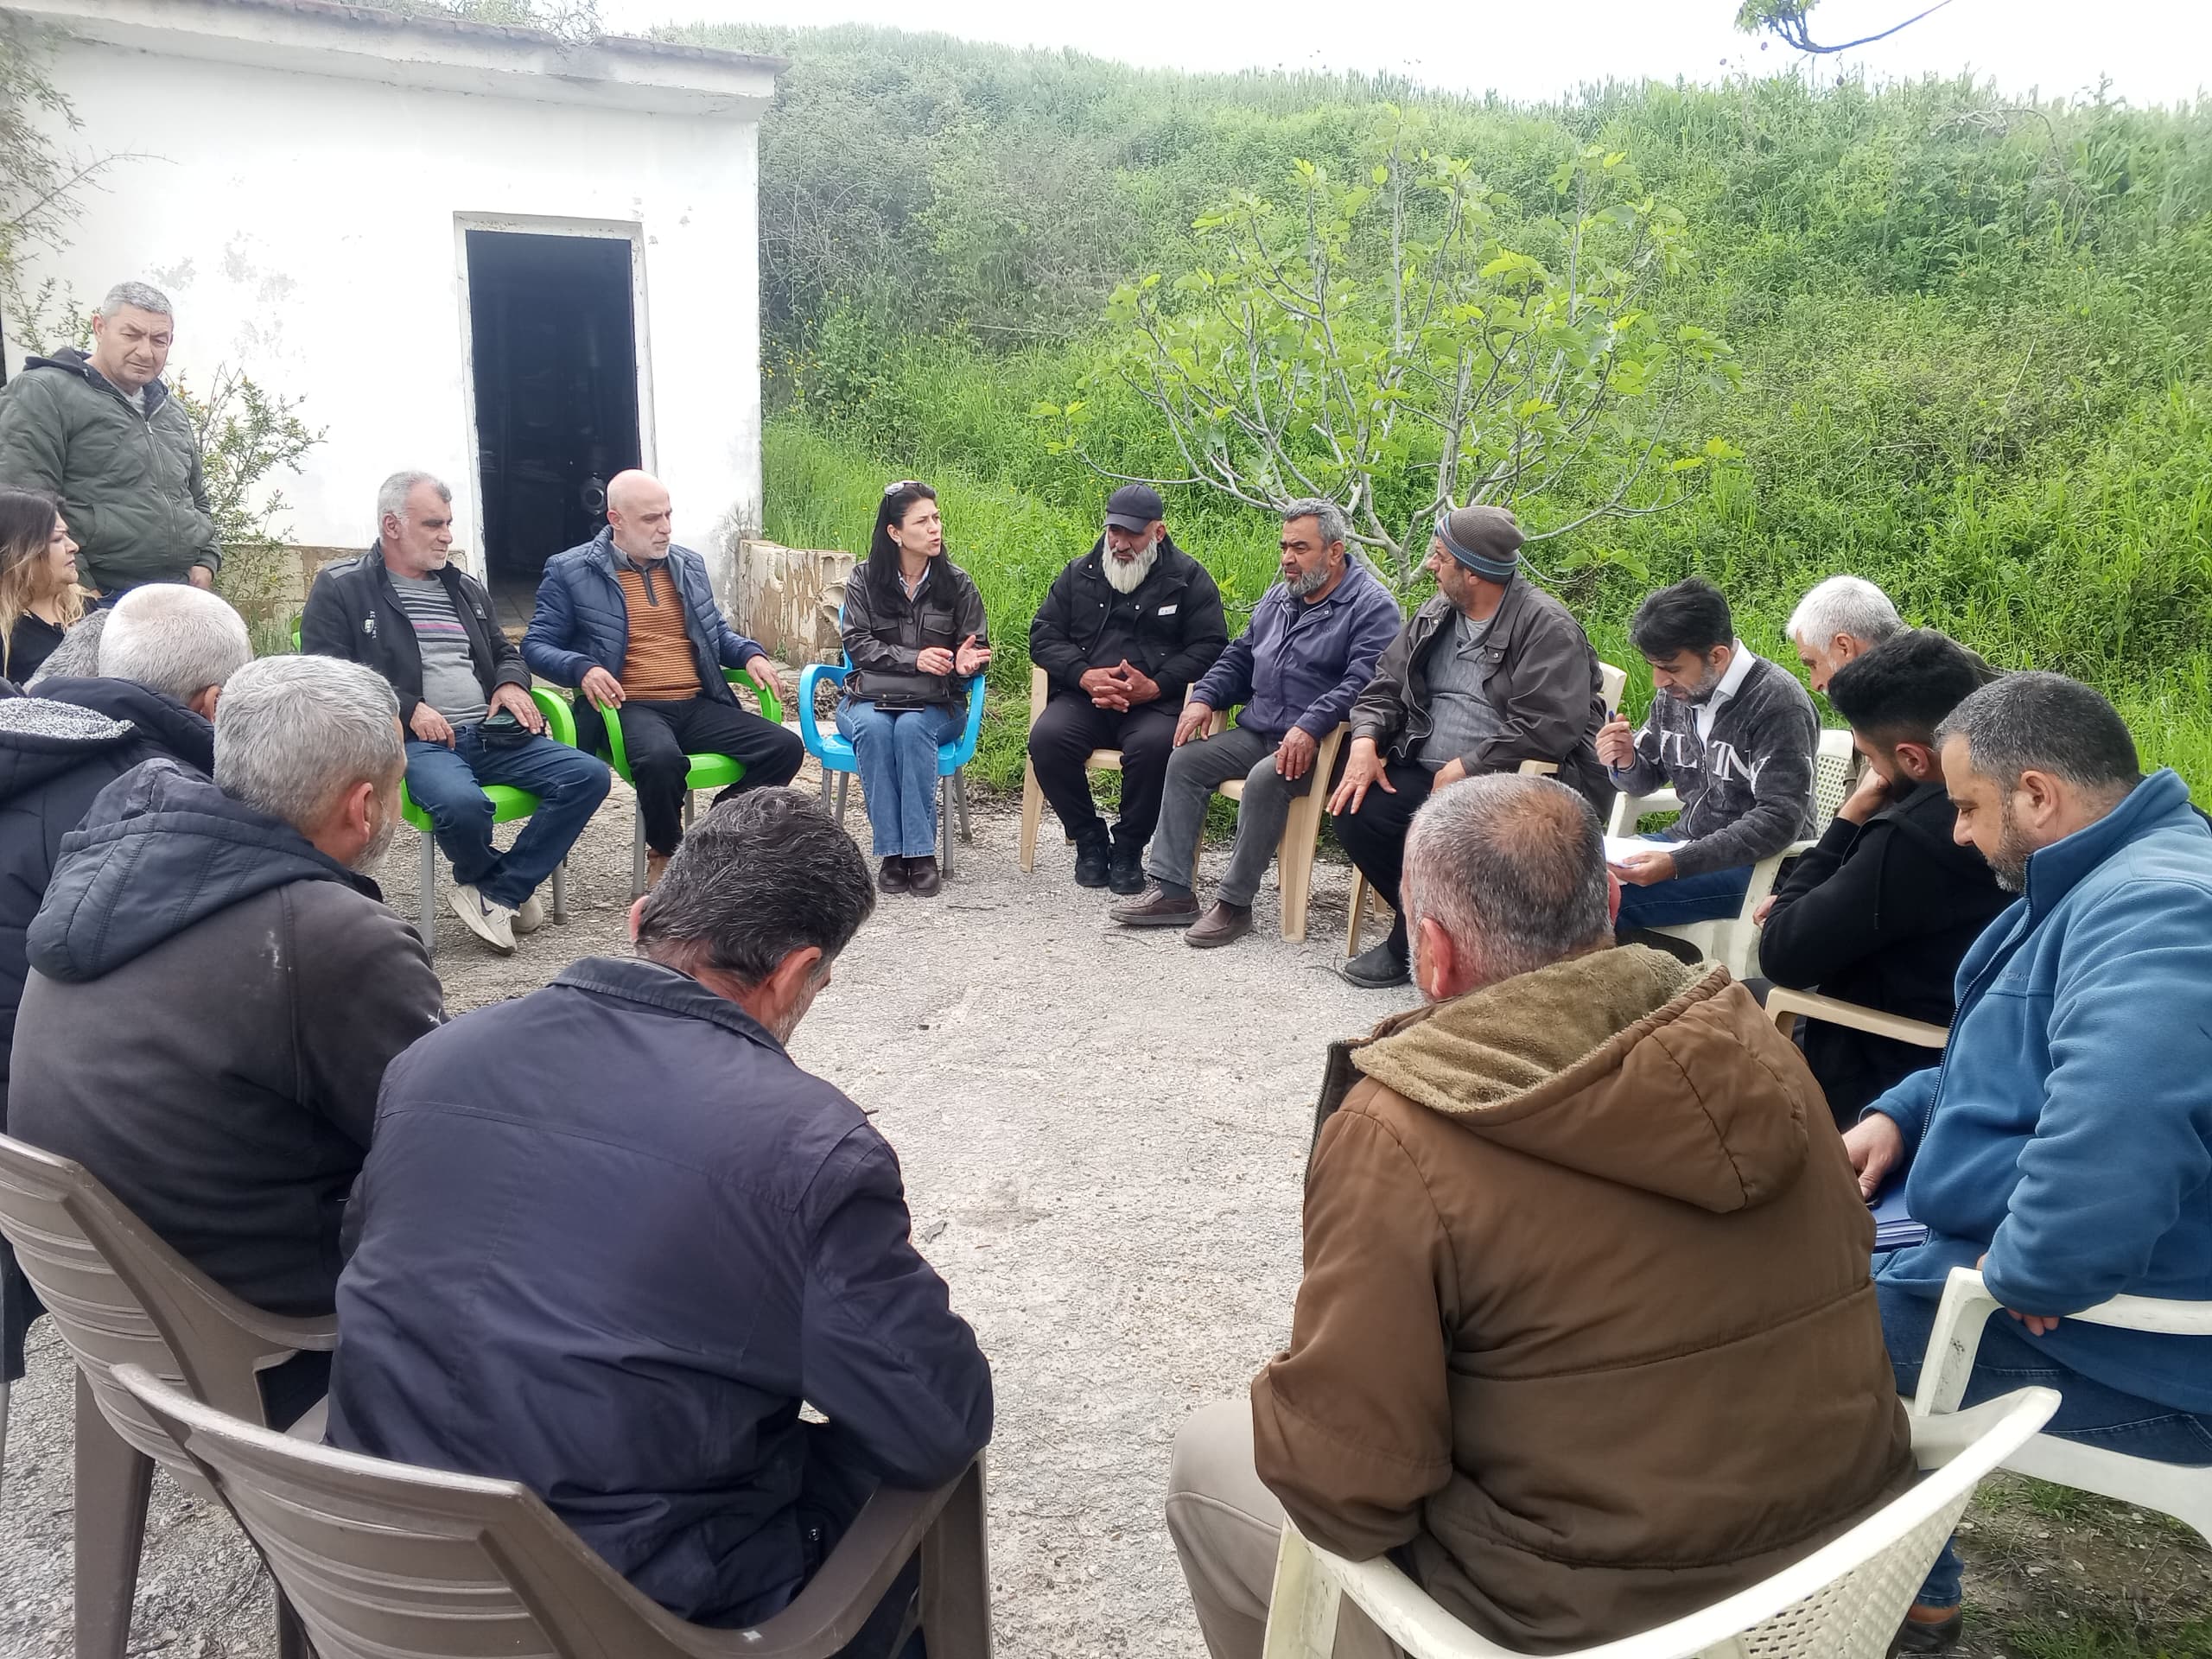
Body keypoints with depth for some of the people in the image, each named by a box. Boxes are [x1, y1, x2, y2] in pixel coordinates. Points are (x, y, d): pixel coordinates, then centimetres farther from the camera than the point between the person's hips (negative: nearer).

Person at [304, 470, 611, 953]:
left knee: (588, 775, -17)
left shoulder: (465, 587, 24)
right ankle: (510, 886, -4)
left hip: (490, 735, 6)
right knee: (461, 802, -39)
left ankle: (493, 891, -8)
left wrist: (511, 683, 7)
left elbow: (505, 652, 32)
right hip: (417, 743, -6)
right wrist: (408, 709, -15)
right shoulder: (341, 588, 6)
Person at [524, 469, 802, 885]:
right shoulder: (569, 571, 4)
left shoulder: (689, 564, 18)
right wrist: (583, 670, -18)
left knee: (785, 747, -17)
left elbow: (717, 631, 28)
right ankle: (665, 853, -8)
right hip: (629, 707, -5)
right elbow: (537, 645, 3)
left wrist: (750, 654, 6)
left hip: (698, 705, 5)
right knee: (662, 759, -39)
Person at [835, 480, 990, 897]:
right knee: (873, 729, -34)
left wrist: (965, 663, -17)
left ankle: (922, 855, -33)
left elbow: (977, 650, 9)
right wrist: (915, 659, -16)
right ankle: (892, 854, -32)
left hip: (935, 703, 0)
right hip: (869, 696, 0)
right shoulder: (864, 579, 5)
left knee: (910, 728, -35)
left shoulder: (957, 584, 7)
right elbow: (858, 645, -2)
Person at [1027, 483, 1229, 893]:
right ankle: (1088, 839, -6)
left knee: (1155, 745, -36)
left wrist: (1154, 687, -14)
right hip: (1084, 698, 3)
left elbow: (1209, 646, 0)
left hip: (1155, 703, -3)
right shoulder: (1079, 574, 16)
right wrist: (1084, 675, -9)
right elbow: (1043, 635, 11)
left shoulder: (1188, 578, 7)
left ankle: (1129, 848, -12)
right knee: (1046, 737, -27)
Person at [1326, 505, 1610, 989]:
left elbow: (1547, 727, -21)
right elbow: (1385, 686, 16)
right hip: (1426, 773, 7)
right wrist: (1366, 741, -4)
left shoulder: (1547, 627, -11)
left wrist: (1465, 767, -19)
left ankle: (1407, 944, -5)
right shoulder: (1435, 616, 14)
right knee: (1357, 812, -16)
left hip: (1503, 783, -7)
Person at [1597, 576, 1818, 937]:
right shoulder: (1674, 692, 5)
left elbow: (1780, 819, -24)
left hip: (1757, 863, -8)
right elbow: (1645, 780, 17)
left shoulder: (1778, 703, -18)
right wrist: (1625, 761, -9)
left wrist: (1677, 863, -31)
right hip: (1686, 844, 8)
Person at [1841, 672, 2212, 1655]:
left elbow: (2113, 1129, -43)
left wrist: (2023, 1275, -27)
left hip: (2128, 1343, -10)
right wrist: (1902, 1116, 6)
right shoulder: (2113, 881, 9)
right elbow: (2024, 1062, 22)